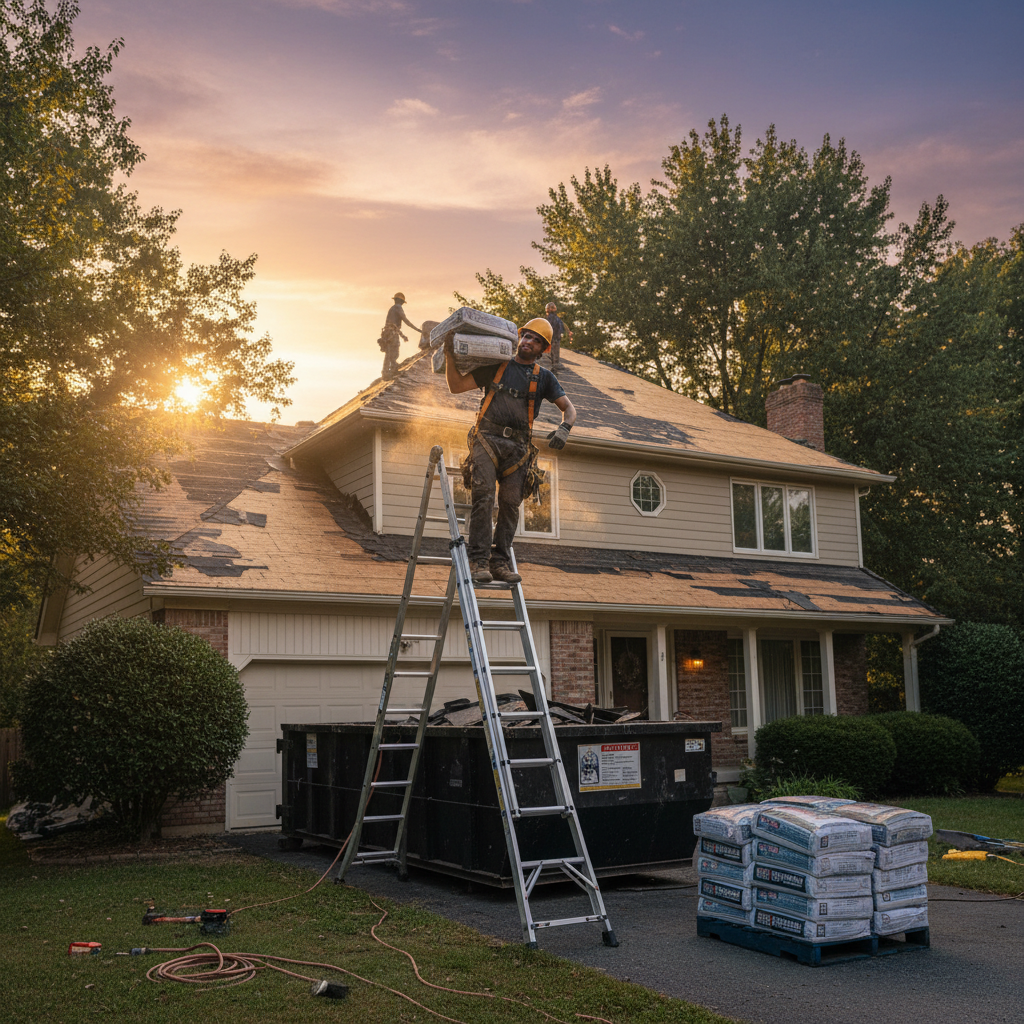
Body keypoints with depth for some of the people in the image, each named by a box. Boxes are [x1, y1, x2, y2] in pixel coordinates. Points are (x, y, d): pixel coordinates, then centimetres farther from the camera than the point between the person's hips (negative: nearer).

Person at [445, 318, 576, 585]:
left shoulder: (543, 377, 15)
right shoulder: (496, 366, 14)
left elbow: (568, 407, 9)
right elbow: (456, 387, 13)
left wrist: (564, 429, -12)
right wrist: (450, 356, -1)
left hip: (517, 445, 2)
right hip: (487, 438, -2)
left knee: (510, 504, -4)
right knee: (483, 497, -16)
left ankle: (500, 562, 1)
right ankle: (479, 561, -18)